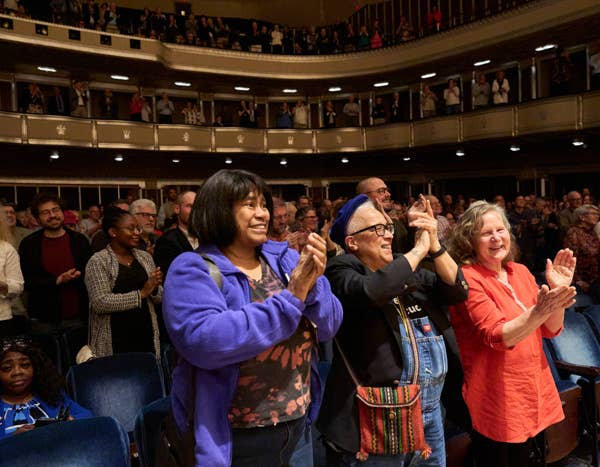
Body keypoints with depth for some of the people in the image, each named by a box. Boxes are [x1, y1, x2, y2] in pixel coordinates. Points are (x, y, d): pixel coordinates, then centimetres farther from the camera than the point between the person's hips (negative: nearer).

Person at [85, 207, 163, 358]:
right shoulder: (98, 261, -5)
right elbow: (100, 302, -15)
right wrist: (140, 294, -16)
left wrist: (155, 288, -9)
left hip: (146, 334, 5)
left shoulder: (145, 257, 10)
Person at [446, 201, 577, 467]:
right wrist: (538, 311, -39)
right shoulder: (467, 278, -17)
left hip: (531, 391, 7)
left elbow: (550, 330, 3)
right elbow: (497, 337, -25)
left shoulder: (520, 272, 4)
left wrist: (557, 291, -13)